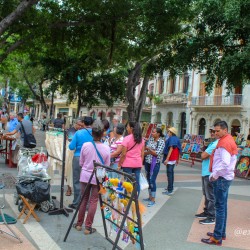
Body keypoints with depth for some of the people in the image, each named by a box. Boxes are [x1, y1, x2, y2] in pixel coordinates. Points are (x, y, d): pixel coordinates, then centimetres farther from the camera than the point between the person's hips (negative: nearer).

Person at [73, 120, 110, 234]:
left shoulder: (85, 145, -11)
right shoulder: (106, 148, -13)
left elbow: (81, 163, 0)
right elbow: (107, 165, -3)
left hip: (85, 175, 2)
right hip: (98, 177, -2)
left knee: (84, 199, 15)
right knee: (93, 201, 8)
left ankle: (79, 224, 26)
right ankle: (88, 227, 13)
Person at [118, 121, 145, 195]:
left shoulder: (127, 138, -11)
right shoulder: (141, 139, 6)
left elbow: (123, 154, -11)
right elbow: (142, 154, 9)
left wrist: (119, 164, -4)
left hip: (128, 164, -5)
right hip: (138, 164, 5)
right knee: (137, 183, 9)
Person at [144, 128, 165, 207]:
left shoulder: (161, 142, -10)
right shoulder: (150, 139, 8)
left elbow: (157, 153, -16)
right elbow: (147, 151, 10)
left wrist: (148, 149, -16)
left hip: (155, 163, -7)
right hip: (147, 162, 7)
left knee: (152, 181, -6)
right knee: (148, 180, 13)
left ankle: (153, 200, 3)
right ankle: (150, 197, 27)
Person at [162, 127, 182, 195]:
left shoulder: (171, 139, -15)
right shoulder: (177, 139, 13)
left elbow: (171, 149, -24)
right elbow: (179, 150, 17)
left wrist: (167, 159, -27)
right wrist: (177, 159, 25)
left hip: (170, 159, -10)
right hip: (174, 159, 10)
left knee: (169, 174, -8)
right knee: (171, 173, 19)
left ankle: (170, 191, -9)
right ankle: (170, 187, 31)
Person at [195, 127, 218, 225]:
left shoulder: (216, 144, -18)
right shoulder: (212, 143, 16)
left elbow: (203, 156, -19)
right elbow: (204, 156, 15)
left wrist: (204, 153, -1)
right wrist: (205, 154, -4)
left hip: (210, 174, -11)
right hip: (206, 173, 11)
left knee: (210, 196, -4)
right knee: (206, 194, 20)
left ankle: (211, 217, 2)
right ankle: (206, 212, 32)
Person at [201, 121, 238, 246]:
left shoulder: (224, 143, -17)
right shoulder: (229, 140, 15)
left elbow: (224, 163, -27)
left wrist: (215, 175, -16)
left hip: (221, 179, -10)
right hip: (226, 177, 10)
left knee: (220, 207, -6)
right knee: (222, 206, 16)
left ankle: (217, 238, 0)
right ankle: (221, 233, 26)